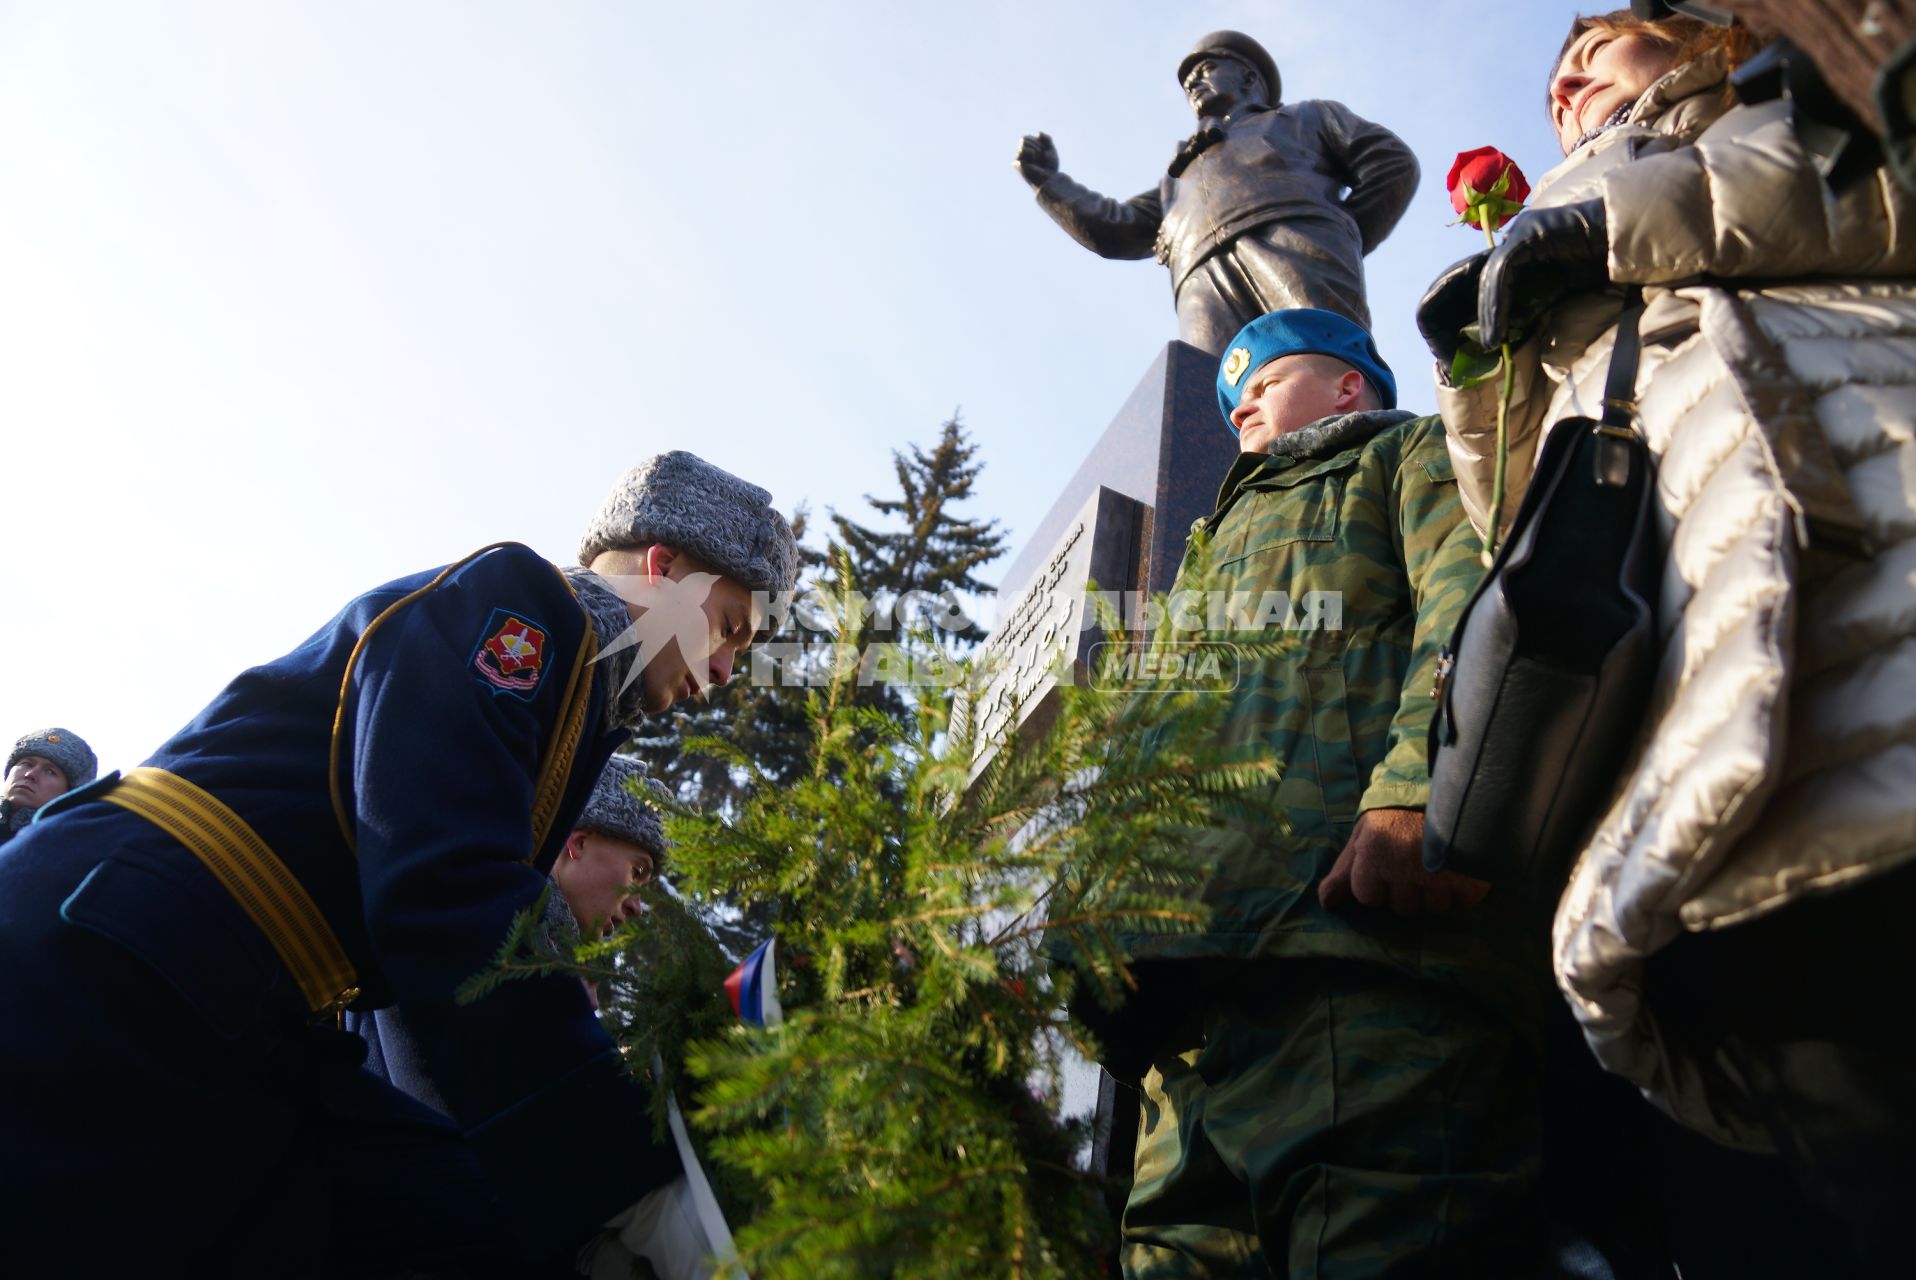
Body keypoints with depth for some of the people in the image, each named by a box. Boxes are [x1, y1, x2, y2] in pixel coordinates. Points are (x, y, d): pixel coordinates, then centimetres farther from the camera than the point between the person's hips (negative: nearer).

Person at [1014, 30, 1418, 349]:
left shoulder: (1307, 117, 35)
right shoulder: (1180, 180, 46)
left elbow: (1394, 163, 20)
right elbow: (1115, 231, 34)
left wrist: (1340, 248, 6)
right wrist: (1047, 181, 27)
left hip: (1298, 246, -2)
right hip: (1205, 278, 2)